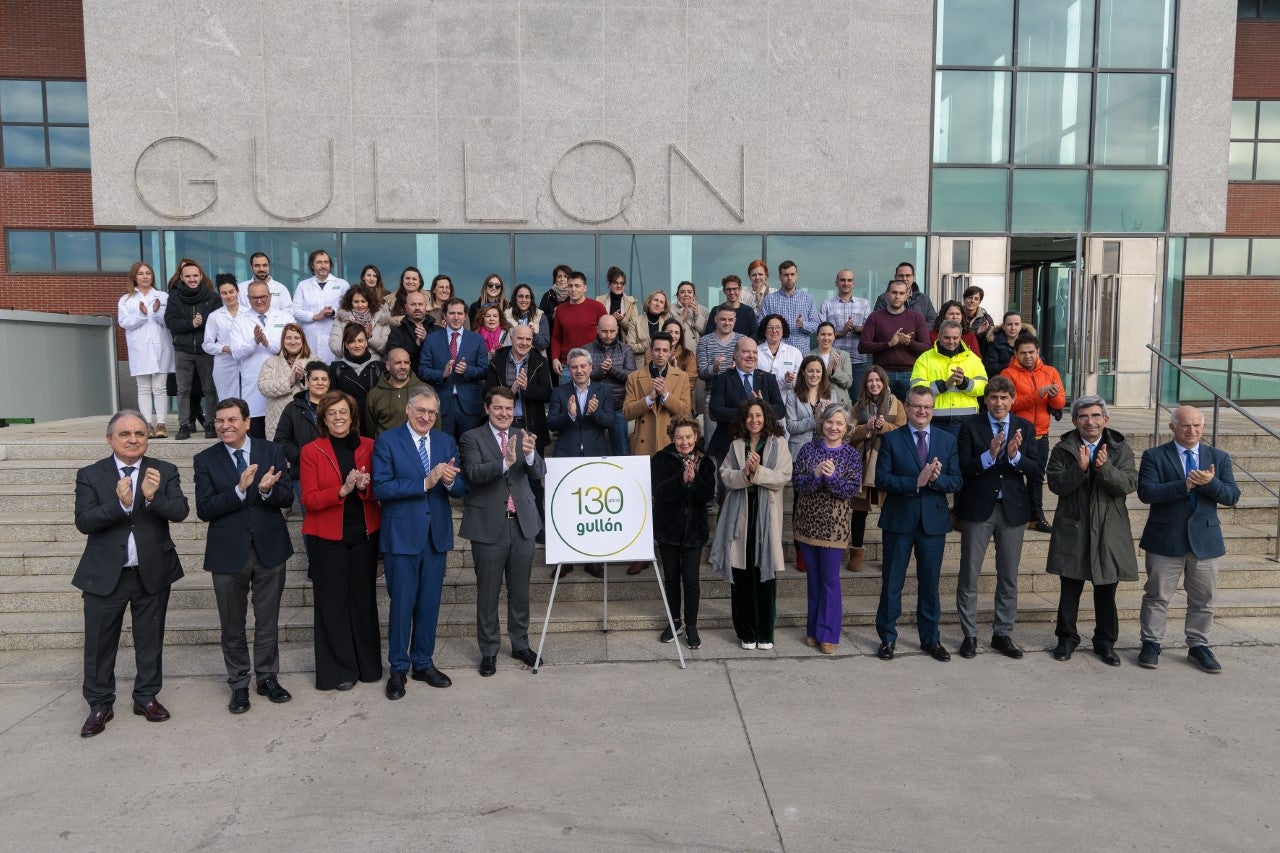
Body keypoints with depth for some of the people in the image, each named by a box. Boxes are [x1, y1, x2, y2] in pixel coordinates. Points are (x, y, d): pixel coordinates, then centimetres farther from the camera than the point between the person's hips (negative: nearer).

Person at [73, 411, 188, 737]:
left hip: (153, 573, 1)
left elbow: (180, 512, -13)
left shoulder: (164, 471, -1)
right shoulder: (90, 475, -3)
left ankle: (146, 697, 30)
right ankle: (100, 706, 24)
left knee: (150, 640, 13)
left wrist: (154, 496, -32)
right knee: (99, 643, 8)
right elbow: (84, 521, -14)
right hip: (104, 575, -1)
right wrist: (119, 503, -29)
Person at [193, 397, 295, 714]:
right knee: (232, 625, 12)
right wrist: (240, 489, -25)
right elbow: (204, 509, -11)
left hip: (269, 548, 1)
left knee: (268, 621, 13)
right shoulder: (205, 460, -3)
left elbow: (287, 497, -4)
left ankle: (268, 678, 29)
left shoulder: (271, 451, -1)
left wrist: (267, 490, -26)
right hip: (228, 551, 0)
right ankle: (239, 684, 28)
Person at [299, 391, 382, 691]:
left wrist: (364, 487, -16)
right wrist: (342, 490, -22)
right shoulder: (311, 451, -2)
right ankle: (338, 670, 17)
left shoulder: (369, 447, 4)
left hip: (364, 534, 2)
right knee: (333, 604, 4)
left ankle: (368, 664, 23)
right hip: (327, 538, -2)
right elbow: (309, 499, -8)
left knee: (364, 599, 8)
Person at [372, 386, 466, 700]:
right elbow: (381, 488, -15)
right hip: (402, 534, -4)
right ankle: (398, 669, 19)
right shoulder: (386, 441, -5)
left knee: (429, 603, 12)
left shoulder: (447, 442, 7)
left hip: (436, 533, 4)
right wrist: (425, 482, -22)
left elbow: (461, 488, 4)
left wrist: (450, 481, -19)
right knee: (402, 603, 4)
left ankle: (423, 663, 27)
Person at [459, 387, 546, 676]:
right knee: (488, 593, 7)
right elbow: (473, 472, -19)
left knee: (520, 591, 14)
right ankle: (489, 651, 21)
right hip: (489, 526, -3)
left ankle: (521, 645, 29)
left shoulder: (524, 437, 7)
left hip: (523, 524, 3)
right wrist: (505, 462, -35)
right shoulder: (472, 438, -4)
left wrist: (530, 454, -24)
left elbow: (540, 473, -3)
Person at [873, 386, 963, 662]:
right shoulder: (891, 439, -2)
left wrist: (936, 478, -19)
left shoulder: (948, 441, 6)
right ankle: (888, 638, 20)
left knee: (930, 584, 12)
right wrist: (916, 482, -22)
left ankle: (930, 638, 26)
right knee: (891, 583, 6)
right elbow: (882, 479, -11)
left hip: (933, 522, 2)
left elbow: (957, 482, 1)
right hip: (899, 522, -2)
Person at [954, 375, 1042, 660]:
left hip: (1012, 508, 3)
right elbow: (962, 469, -12)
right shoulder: (970, 426, -4)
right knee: (969, 575, 3)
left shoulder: (1025, 428, 4)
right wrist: (989, 455, -27)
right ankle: (970, 635, 17)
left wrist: (1015, 455, -21)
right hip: (978, 508, -2)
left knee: (1009, 577, 12)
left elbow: (1038, 470, -4)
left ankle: (1003, 634, 26)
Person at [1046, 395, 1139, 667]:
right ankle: (1067, 638, 22)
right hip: (1073, 529, -1)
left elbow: (1129, 484, -9)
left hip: (1109, 530, 1)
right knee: (1070, 589, 7)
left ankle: (1105, 641, 24)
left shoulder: (1120, 449, 3)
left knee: (1106, 590, 10)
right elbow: (1055, 484, -10)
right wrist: (1079, 469, -25)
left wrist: (1105, 467, -26)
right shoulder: (1063, 449, 0)